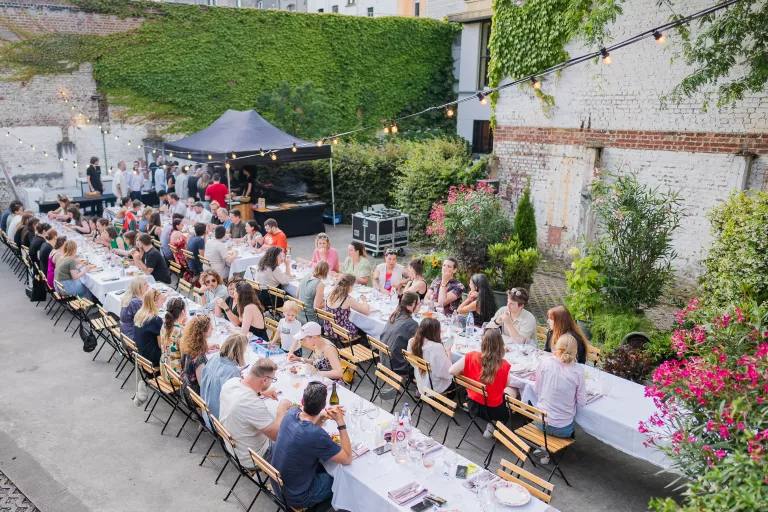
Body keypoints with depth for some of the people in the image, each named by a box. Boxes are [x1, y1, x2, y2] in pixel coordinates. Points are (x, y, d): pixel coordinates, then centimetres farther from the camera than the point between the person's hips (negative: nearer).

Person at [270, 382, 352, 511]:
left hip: (278, 484, 6)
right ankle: (316, 507, 36)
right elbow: (347, 460, -21)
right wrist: (340, 422, -24)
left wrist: (322, 418, -12)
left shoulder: (291, 413, -15)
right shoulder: (317, 436, -36)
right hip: (296, 497, -6)